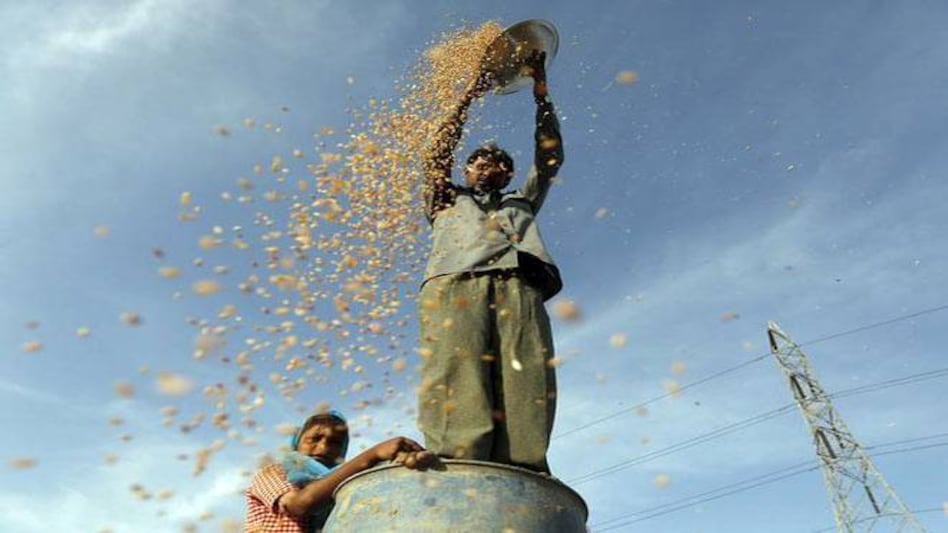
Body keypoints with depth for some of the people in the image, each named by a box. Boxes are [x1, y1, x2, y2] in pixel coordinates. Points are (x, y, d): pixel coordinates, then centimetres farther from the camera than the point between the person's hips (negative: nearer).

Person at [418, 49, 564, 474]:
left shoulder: (522, 202, 43)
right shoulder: (447, 200, 39)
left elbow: (550, 157, 37)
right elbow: (437, 155, 27)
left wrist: (540, 93, 36)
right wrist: (471, 95, 31)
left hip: (520, 290, 2)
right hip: (454, 283, -1)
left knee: (526, 412, -23)